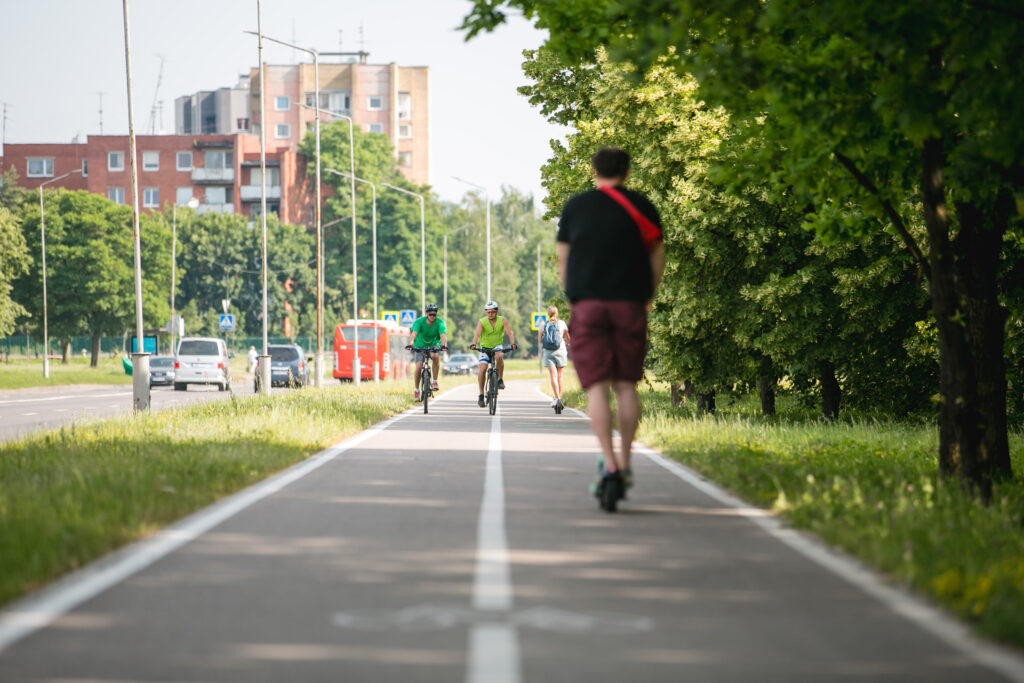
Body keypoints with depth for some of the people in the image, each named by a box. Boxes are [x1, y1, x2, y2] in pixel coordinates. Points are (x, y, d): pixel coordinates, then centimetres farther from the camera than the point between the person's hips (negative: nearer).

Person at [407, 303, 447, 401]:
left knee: (435, 356, -33)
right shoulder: (419, 321, -22)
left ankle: (434, 382, -20)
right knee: (419, 367, -17)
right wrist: (410, 344, -54)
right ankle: (416, 389, 3)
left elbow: (443, 335, -34)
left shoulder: (440, 323, -20)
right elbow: (414, 334, -35)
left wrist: (443, 345, -54)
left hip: (433, 345, 0)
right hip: (420, 346, 0)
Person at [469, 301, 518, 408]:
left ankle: (500, 379, -18)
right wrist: (474, 344, -48)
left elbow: (510, 332, -21)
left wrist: (513, 343, -39)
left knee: (499, 356, -35)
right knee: (482, 369, -14)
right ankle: (481, 394, -4)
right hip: (484, 347, 0)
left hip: (497, 346, 0)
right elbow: (477, 333, -29)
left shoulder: (502, 320, -11)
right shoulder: (482, 322, -14)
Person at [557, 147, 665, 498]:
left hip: (587, 306, -1)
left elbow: (563, 259, 10)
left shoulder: (575, 206, 9)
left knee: (596, 386, -5)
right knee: (626, 384, 9)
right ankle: (625, 462, 8)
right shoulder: (642, 206, 8)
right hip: (630, 304, 1)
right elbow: (657, 255, 7)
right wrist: (648, 298, 17)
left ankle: (609, 463, -18)